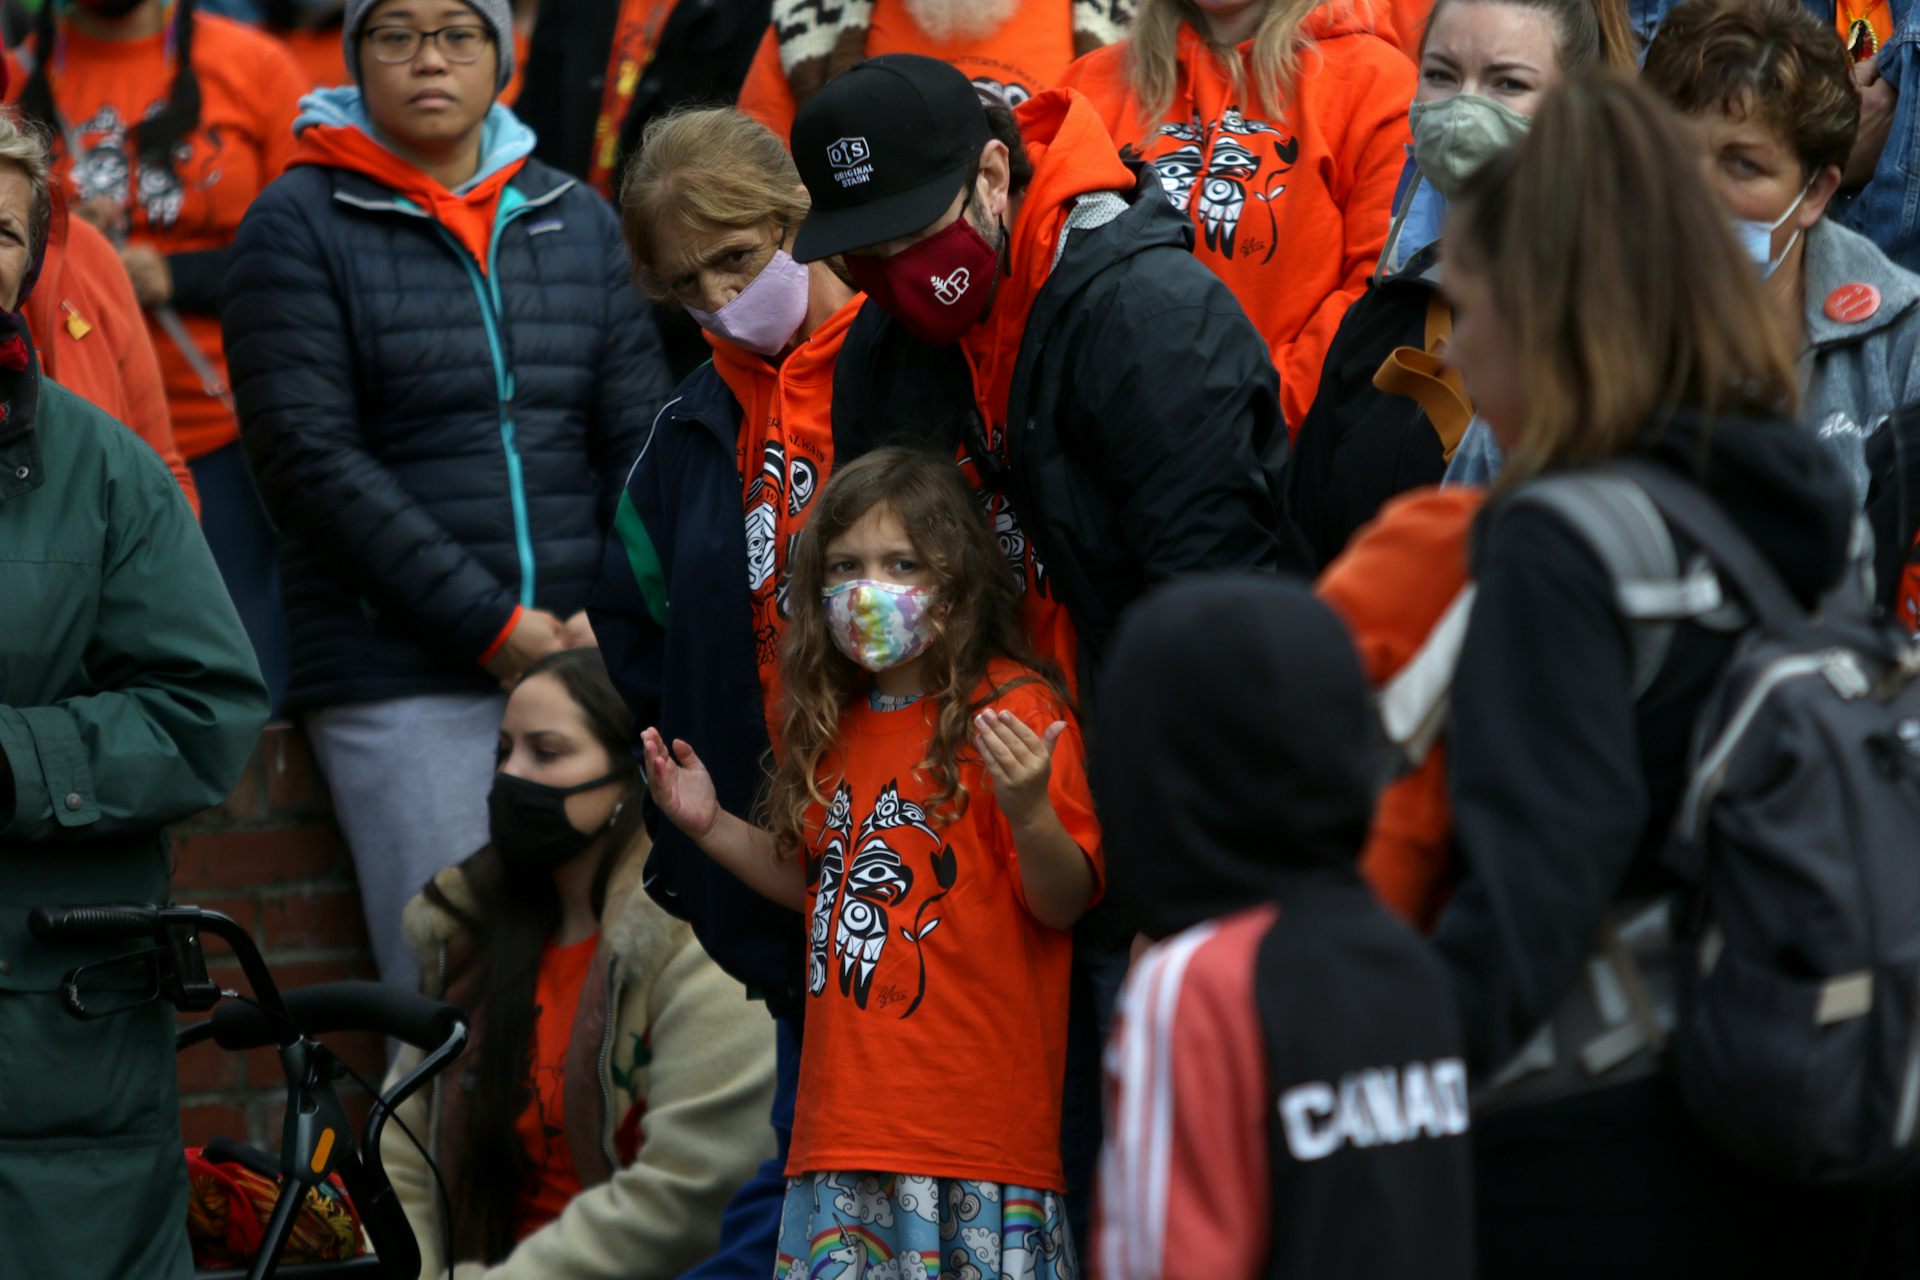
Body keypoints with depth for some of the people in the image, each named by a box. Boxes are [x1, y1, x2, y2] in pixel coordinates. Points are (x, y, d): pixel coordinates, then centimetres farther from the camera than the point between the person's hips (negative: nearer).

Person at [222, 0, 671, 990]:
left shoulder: (579, 222, 16)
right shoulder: (302, 227, 3)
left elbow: (640, 441, 11)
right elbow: (308, 462, -5)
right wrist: (488, 625, -11)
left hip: (583, 659, 4)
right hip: (398, 676, -4)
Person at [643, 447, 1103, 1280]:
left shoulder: (1016, 711, -6)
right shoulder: (832, 726, 14)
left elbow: (1064, 904, -9)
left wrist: (1028, 812, -28)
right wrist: (713, 828, 17)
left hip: (980, 1110, -6)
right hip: (848, 1114, 6)